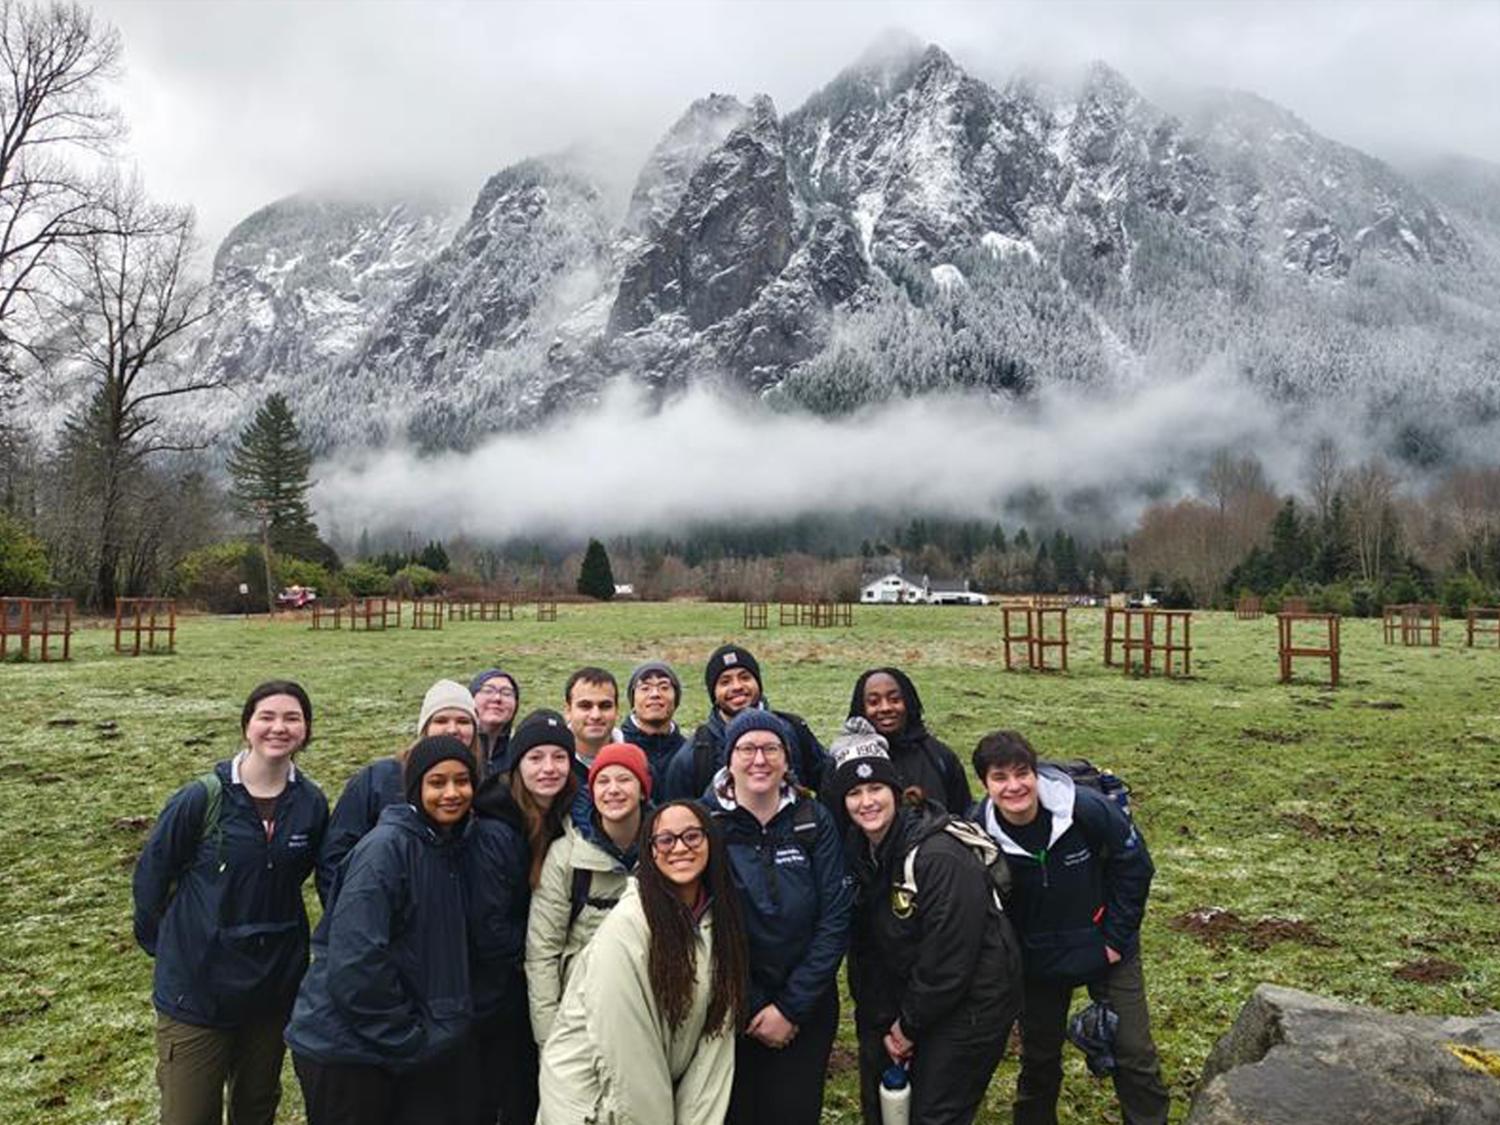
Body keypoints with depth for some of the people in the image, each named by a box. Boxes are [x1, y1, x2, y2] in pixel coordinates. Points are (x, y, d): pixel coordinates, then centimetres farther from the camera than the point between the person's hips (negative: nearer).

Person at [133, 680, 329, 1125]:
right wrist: (162, 944, 5)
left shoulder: (312, 804, -7)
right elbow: (151, 874, -3)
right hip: (196, 987, -3)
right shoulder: (202, 798, -16)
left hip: (275, 986, 3)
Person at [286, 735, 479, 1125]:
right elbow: (355, 964, -24)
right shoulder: (385, 847, -19)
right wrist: (407, 1037, -16)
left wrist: (425, 1030, 5)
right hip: (347, 1050, -7)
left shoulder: (450, 847, 5)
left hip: (417, 1045, 7)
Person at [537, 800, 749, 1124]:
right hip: (591, 1098, -5)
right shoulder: (626, 926, -24)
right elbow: (619, 1050, -22)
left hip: (662, 1089, 5)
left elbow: (717, 1030, -4)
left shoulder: (722, 918, -6)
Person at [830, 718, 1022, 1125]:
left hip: (971, 998, -7)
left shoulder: (939, 856, -27)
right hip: (909, 992, 7)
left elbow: (951, 957, -24)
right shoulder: (856, 851, -4)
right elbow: (865, 947, 2)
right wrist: (884, 1023, -1)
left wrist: (910, 1024, -13)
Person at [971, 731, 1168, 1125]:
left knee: (1135, 1055, 7)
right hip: (1037, 963, 2)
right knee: (1038, 1057, 17)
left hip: (1107, 950, -1)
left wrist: (1116, 937, -11)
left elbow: (1134, 866, -12)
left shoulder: (1087, 809, -27)